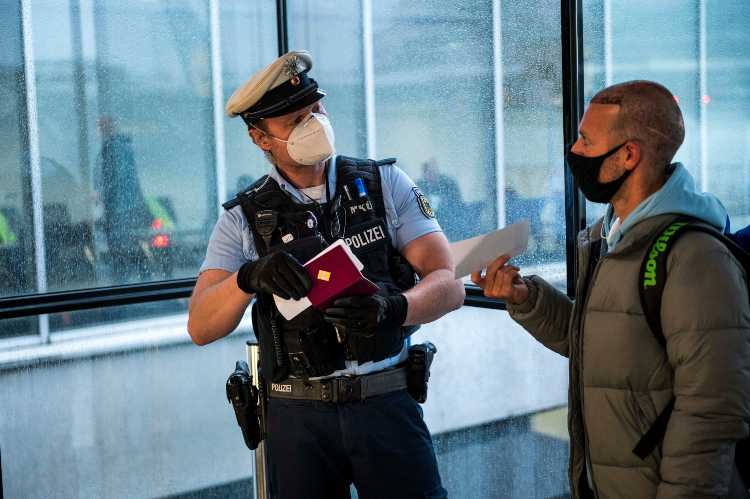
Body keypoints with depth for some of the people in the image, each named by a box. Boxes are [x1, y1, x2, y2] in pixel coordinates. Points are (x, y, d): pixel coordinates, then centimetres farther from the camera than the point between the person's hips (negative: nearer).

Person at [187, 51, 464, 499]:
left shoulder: (385, 184, 1)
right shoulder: (244, 220, 2)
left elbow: (449, 285, -6)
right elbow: (201, 327, -8)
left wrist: (393, 309, -29)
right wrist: (248, 276, -29)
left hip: (387, 403, 0)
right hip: (297, 414, 1)